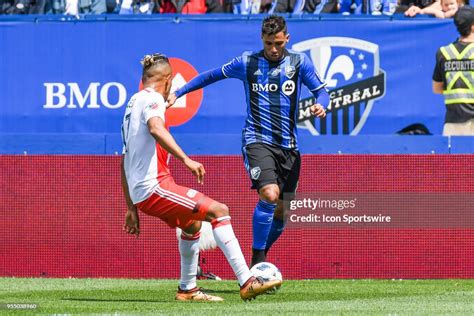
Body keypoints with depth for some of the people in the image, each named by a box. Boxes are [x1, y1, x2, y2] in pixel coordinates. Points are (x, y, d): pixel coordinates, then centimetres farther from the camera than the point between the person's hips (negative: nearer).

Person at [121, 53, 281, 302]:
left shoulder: (133, 103, 24)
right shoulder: (153, 99, -4)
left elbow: (125, 162, 27)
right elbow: (155, 128, -29)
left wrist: (131, 209, 29)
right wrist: (186, 160, -36)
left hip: (139, 192, 10)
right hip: (155, 187, -10)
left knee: (192, 225, 30)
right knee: (219, 211, -13)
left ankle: (187, 289, 35)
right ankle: (246, 282, -21)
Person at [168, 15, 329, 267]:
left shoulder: (299, 62, 5)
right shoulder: (247, 62, 3)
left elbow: (320, 90, 7)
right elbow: (212, 75, 14)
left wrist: (320, 105, -17)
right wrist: (177, 92, 11)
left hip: (288, 145, 3)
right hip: (257, 140, -3)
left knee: (282, 212, 6)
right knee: (270, 195, -26)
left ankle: (260, 258, 28)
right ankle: (257, 261, -15)